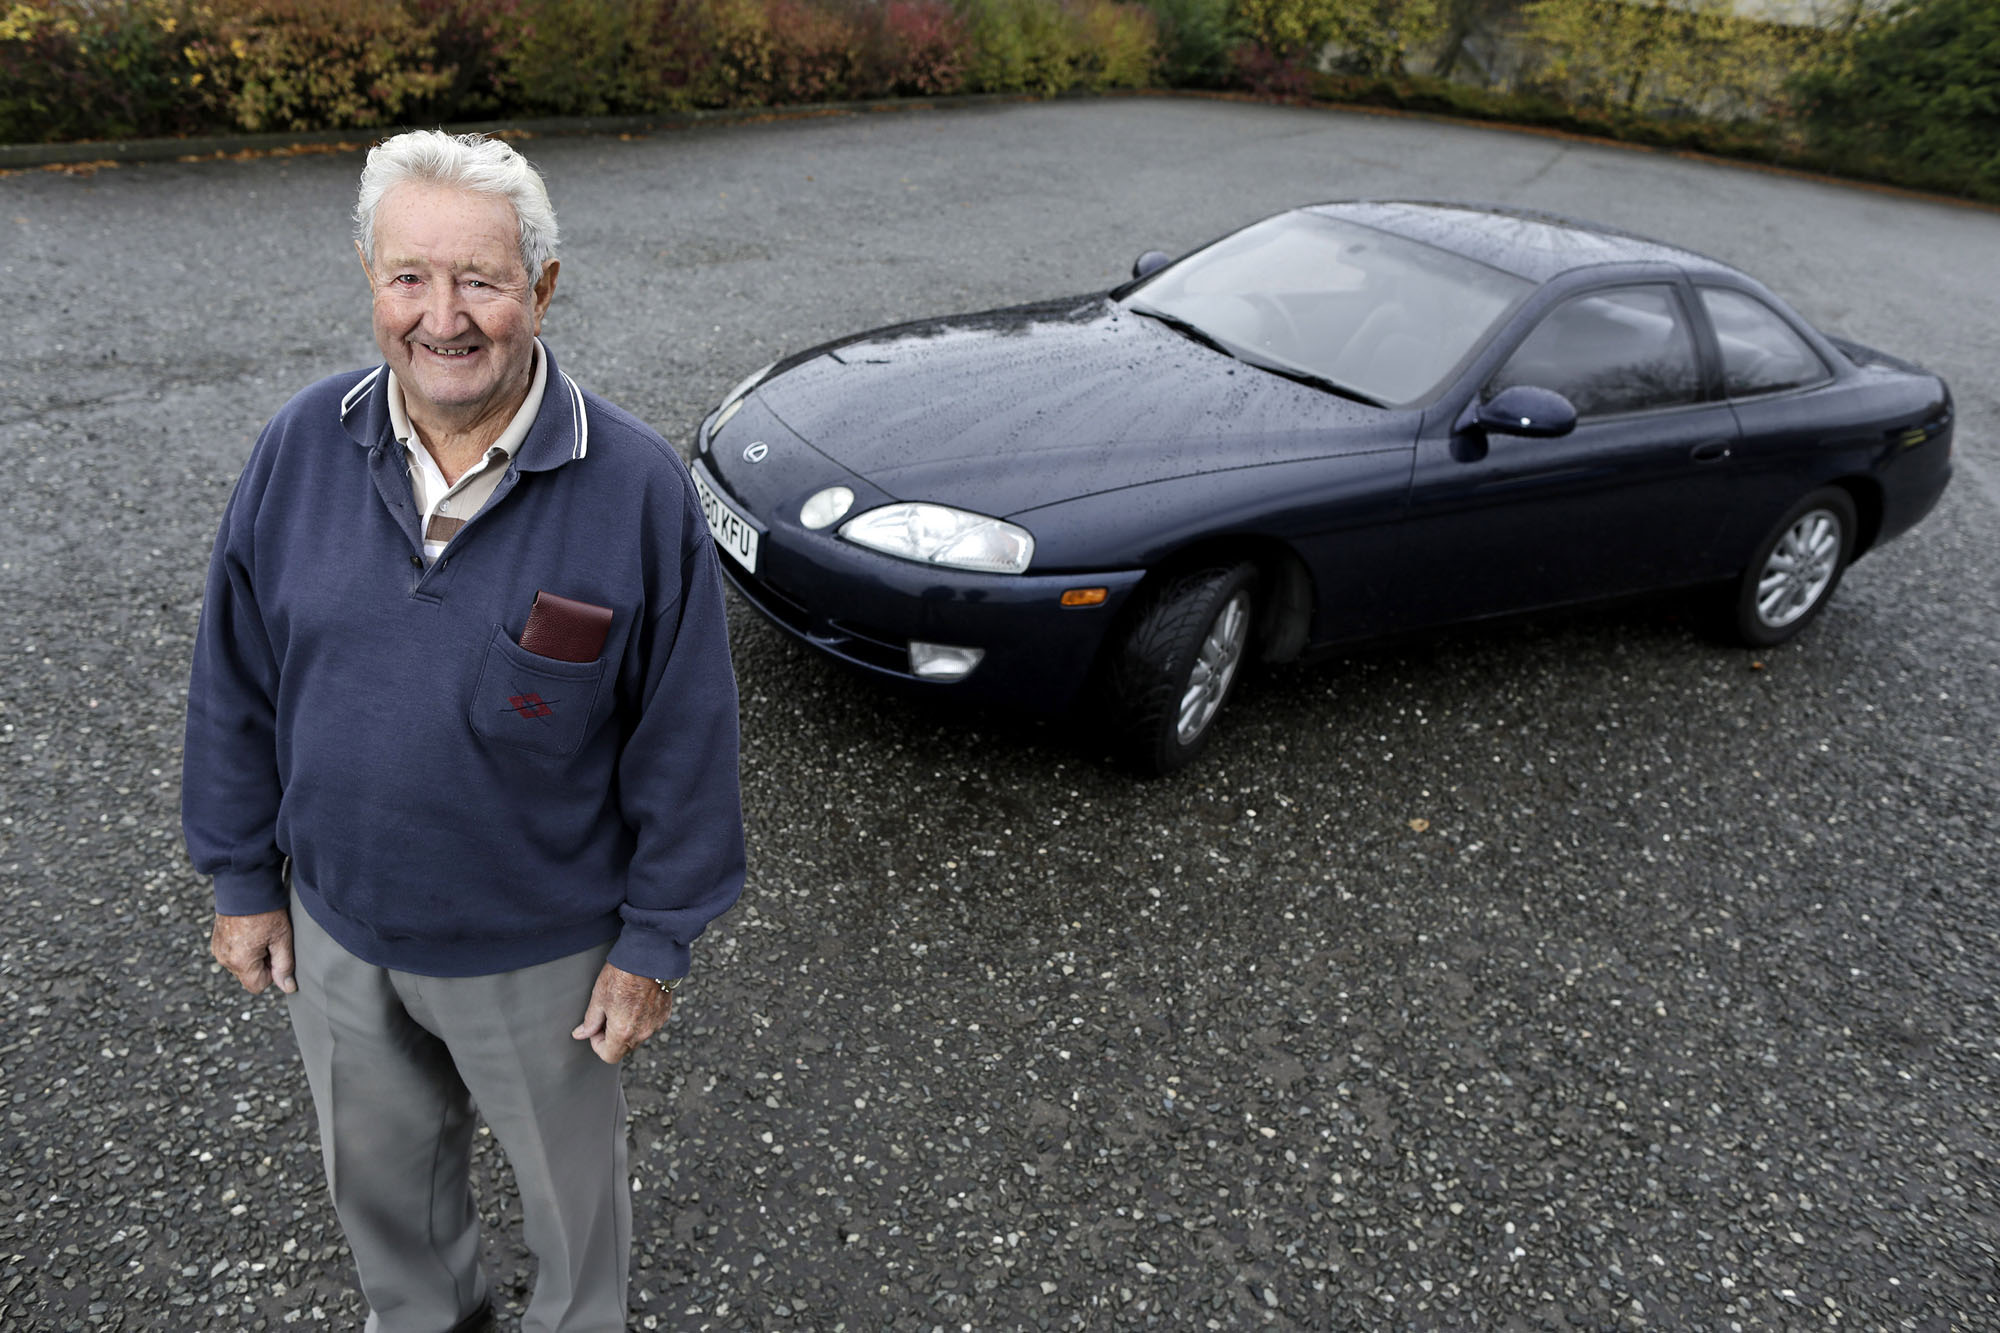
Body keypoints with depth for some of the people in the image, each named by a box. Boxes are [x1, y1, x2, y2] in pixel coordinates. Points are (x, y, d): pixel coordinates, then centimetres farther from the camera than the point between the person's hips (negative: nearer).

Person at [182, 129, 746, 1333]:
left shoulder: (638, 487, -21)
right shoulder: (302, 447, -10)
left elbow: (686, 736, -15)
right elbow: (237, 684, 1)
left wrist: (654, 944, -10)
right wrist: (245, 880, 5)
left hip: (539, 949, -3)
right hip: (334, 927, 4)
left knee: (571, 1179, 21)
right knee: (380, 1168, 27)